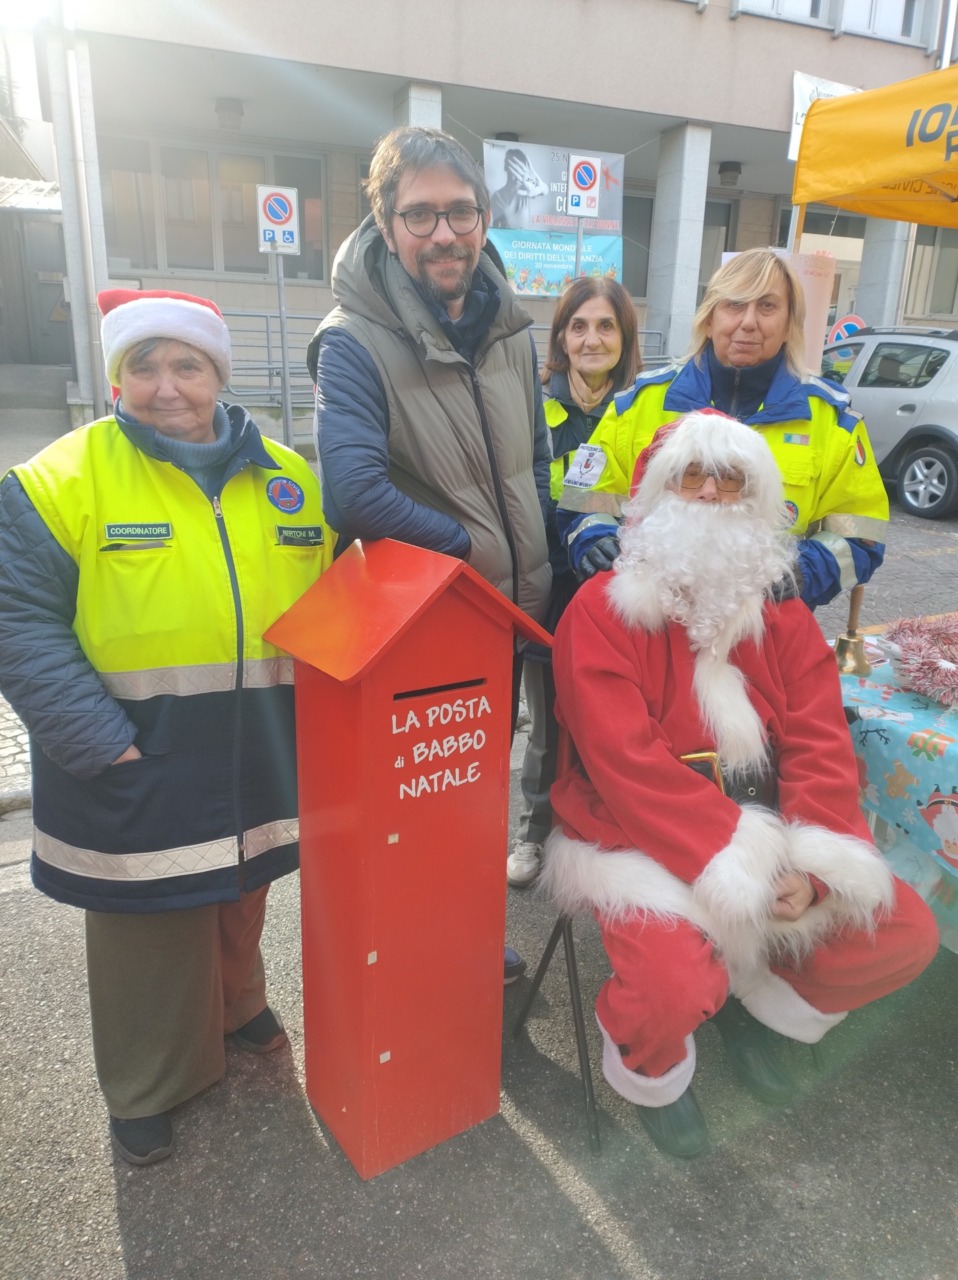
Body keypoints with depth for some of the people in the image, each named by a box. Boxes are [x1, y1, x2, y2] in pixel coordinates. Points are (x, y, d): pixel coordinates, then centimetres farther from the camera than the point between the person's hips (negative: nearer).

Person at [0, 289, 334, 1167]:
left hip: (257, 763, 4)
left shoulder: (287, 479, 4)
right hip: (136, 773, -3)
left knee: (240, 905, 24)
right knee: (151, 933, 12)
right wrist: (97, 740, -19)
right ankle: (148, 1088, 37)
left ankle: (234, 1004, 52)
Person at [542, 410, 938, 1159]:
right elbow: (627, 761, -19)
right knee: (674, 988, -28)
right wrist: (736, 859, -23)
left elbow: (822, 746, -2)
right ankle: (651, 1071, 13)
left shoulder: (782, 614, 6)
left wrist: (809, 863, -17)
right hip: (642, 839, -5)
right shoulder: (603, 610, -12)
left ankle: (749, 1004, 24)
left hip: (766, 832, 6)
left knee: (906, 935, -2)